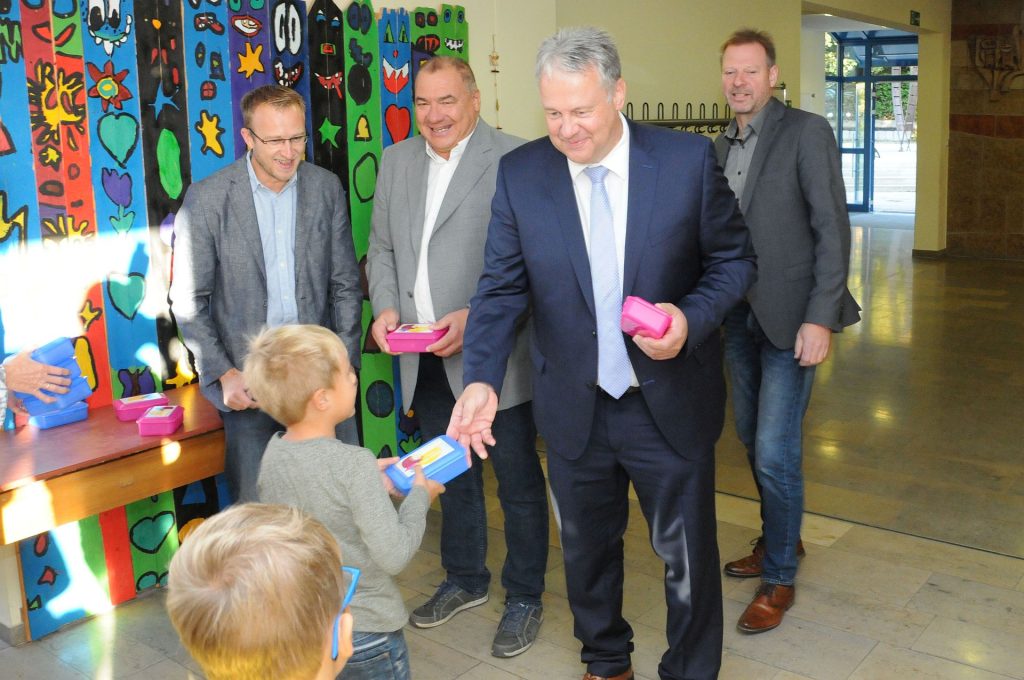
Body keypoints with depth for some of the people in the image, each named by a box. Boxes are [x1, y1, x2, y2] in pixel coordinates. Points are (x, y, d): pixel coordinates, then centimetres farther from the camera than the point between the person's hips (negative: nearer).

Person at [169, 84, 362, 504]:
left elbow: (345, 284, 8)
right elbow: (189, 302, -2)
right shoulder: (206, 199, -6)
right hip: (247, 381, -2)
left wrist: (345, 362, 0)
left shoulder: (326, 188, 3)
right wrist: (223, 374, -10)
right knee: (256, 505, 3)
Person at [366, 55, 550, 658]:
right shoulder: (397, 160, 10)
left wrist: (477, 318, -22)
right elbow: (382, 247, 15)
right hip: (426, 359, 6)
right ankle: (465, 580, 40)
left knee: (519, 482, 7)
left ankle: (525, 598, 25)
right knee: (451, 476, 21)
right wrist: (386, 306, -2)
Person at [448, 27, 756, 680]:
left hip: (671, 404, -2)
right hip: (575, 407, 2)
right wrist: (482, 379, -19)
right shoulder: (520, 173, -6)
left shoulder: (689, 158, -10)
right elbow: (502, 288, -5)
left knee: (687, 553, 12)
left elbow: (735, 259, -1)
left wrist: (691, 317, -20)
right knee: (587, 549, 21)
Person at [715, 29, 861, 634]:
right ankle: (782, 539, 38)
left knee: (775, 452, -6)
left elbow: (833, 228, -14)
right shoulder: (722, 146, 11)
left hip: (790, 318, -7)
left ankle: (779, 578, 12)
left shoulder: (806, 132, -9)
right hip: (739, 314, 7)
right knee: (752, 439, 17)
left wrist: (821, 317, -19)